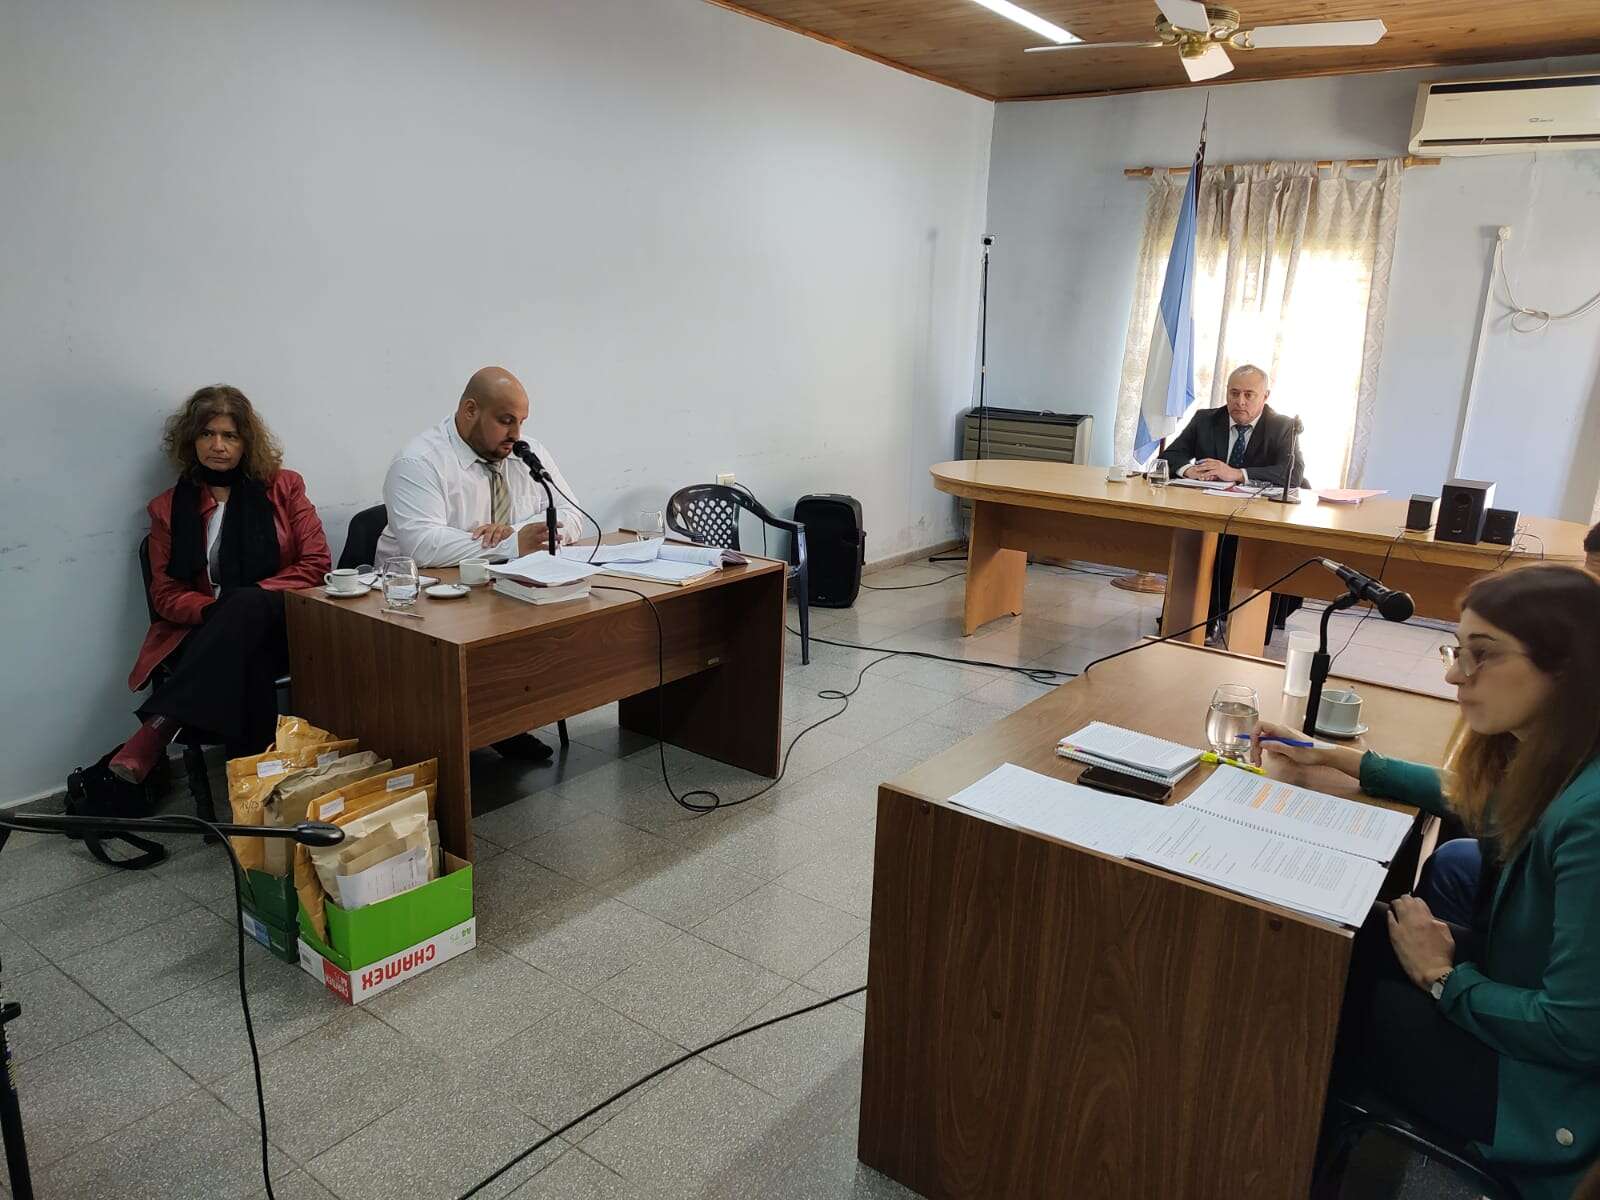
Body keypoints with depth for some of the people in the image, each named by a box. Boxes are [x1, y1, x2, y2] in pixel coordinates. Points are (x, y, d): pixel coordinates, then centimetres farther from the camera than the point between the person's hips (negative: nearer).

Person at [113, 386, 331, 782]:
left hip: (276, 626, 0)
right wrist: (214, 610, -15)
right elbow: (165, 593, 9)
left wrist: (249, 600, -12)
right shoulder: (168, 507, 14)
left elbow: (316, 563, 2)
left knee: (246, 604, -39)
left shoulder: (283, 486, 11)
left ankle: (155, 733, -42)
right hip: (203, 632, 1)